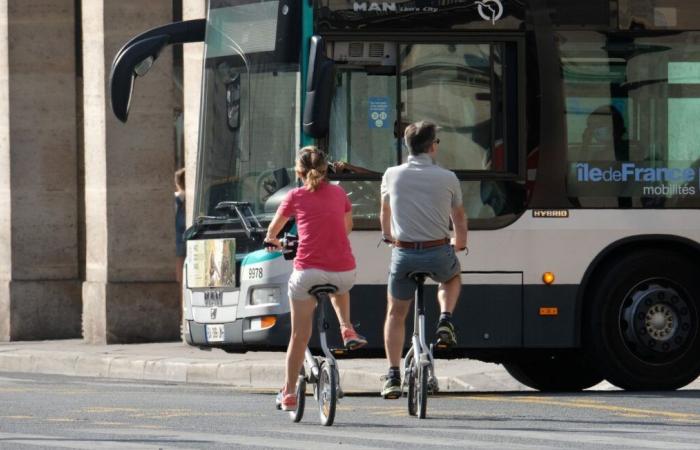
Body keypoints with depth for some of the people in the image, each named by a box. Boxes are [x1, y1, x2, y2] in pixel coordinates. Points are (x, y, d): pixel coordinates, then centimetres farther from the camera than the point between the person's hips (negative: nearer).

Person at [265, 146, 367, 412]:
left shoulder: (296, 196, 3)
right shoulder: (339, 193, 11)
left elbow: (273, 228, 19)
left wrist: (271, 240, 42)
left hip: (308, 271, -2)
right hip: (344, 270, 2)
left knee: (299, 336, 8)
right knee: (339, 288, 40)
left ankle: (289, 394, 11)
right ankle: (347, 329, 19)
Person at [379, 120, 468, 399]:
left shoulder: (392, 175, 1)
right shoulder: (447, 179, -2)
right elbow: (459, 217, 14)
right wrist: (460, 243, 36)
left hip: (404, 253, 1)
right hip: (438, 253, -1)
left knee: (396, 314, 16)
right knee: (452, 277, 36)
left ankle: (393, 376, 7)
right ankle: (445, 320, 11)